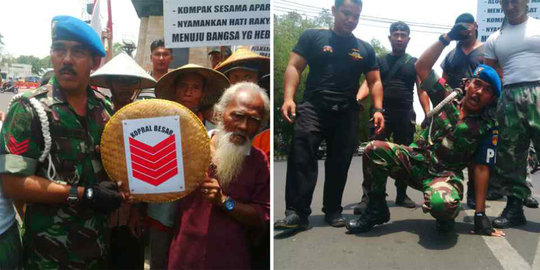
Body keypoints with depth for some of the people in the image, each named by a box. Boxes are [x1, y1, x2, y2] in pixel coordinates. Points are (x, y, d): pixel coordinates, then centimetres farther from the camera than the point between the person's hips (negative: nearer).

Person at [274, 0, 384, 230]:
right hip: (313, 107, -3)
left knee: (339, 165, 6)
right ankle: (297, 212, -18)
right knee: (301, 157, -19)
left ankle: (333, 211, 18)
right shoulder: (312, 37, 7)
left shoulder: (365, 49, 17)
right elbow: (294, 67, 1)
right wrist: (288, 97, -14)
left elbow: (374, 82, 18)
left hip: (347, 113, 4)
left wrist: (378, 109, 2)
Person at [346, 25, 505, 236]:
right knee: (374, 150, -24)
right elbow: (422, 67, 2)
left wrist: (480, 215, -8)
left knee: (442, 204, -40)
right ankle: (377, 209, -5)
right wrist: (447, 38, -5)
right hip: (417, 161, 3)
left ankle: (446, 215, 2)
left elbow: (481, 168, -5)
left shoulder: (486, 127, -3)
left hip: (446, 175, -3)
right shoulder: (448, 98, 4)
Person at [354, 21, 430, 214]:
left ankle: (401, 194, 20)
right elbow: (368, 83, 0)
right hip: (383, 112, -1)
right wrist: (357, 98, -21)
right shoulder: (380, 61, 13)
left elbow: (422, 91, 7)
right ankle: (367, 196, -13)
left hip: (406, 115, 1)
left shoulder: (415, 63, 13)